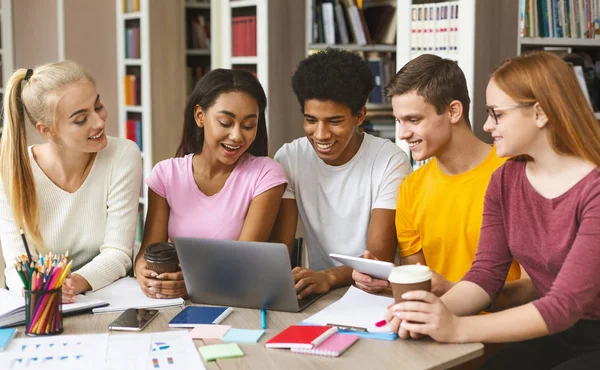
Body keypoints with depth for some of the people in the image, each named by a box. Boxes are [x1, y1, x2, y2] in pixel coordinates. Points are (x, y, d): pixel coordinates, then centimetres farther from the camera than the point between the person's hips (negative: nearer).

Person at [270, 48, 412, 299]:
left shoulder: (390, 162, -9)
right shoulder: (289, 159, 0)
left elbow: (381, 256, -15)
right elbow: (279, 246, -4)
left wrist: (328, 277, -34)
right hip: (315, 292, 2)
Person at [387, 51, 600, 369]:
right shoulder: (504, 181, 3)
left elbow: (567, 303, -24)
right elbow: (486, 274, -2)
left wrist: (458, 329, -32)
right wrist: (436, 310, -22)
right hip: (552, 336, 5)